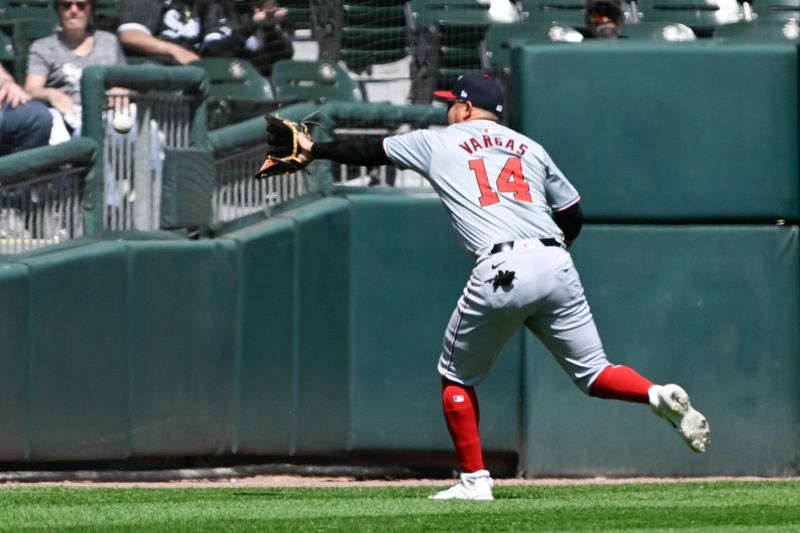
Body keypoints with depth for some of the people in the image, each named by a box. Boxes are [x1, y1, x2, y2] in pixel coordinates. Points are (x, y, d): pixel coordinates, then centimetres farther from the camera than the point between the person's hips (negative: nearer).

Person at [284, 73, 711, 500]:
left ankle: (474, 480, 11)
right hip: (557, 267, 3)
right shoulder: (529, 148, 24)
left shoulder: (438, 143, 18)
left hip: (499, 272, -3)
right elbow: (572, 215, 26)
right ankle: (659, 396, -22)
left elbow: (368, 152, 28)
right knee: (593, 372, 6)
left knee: (456, 376, 16)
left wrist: (311, 150, 43)